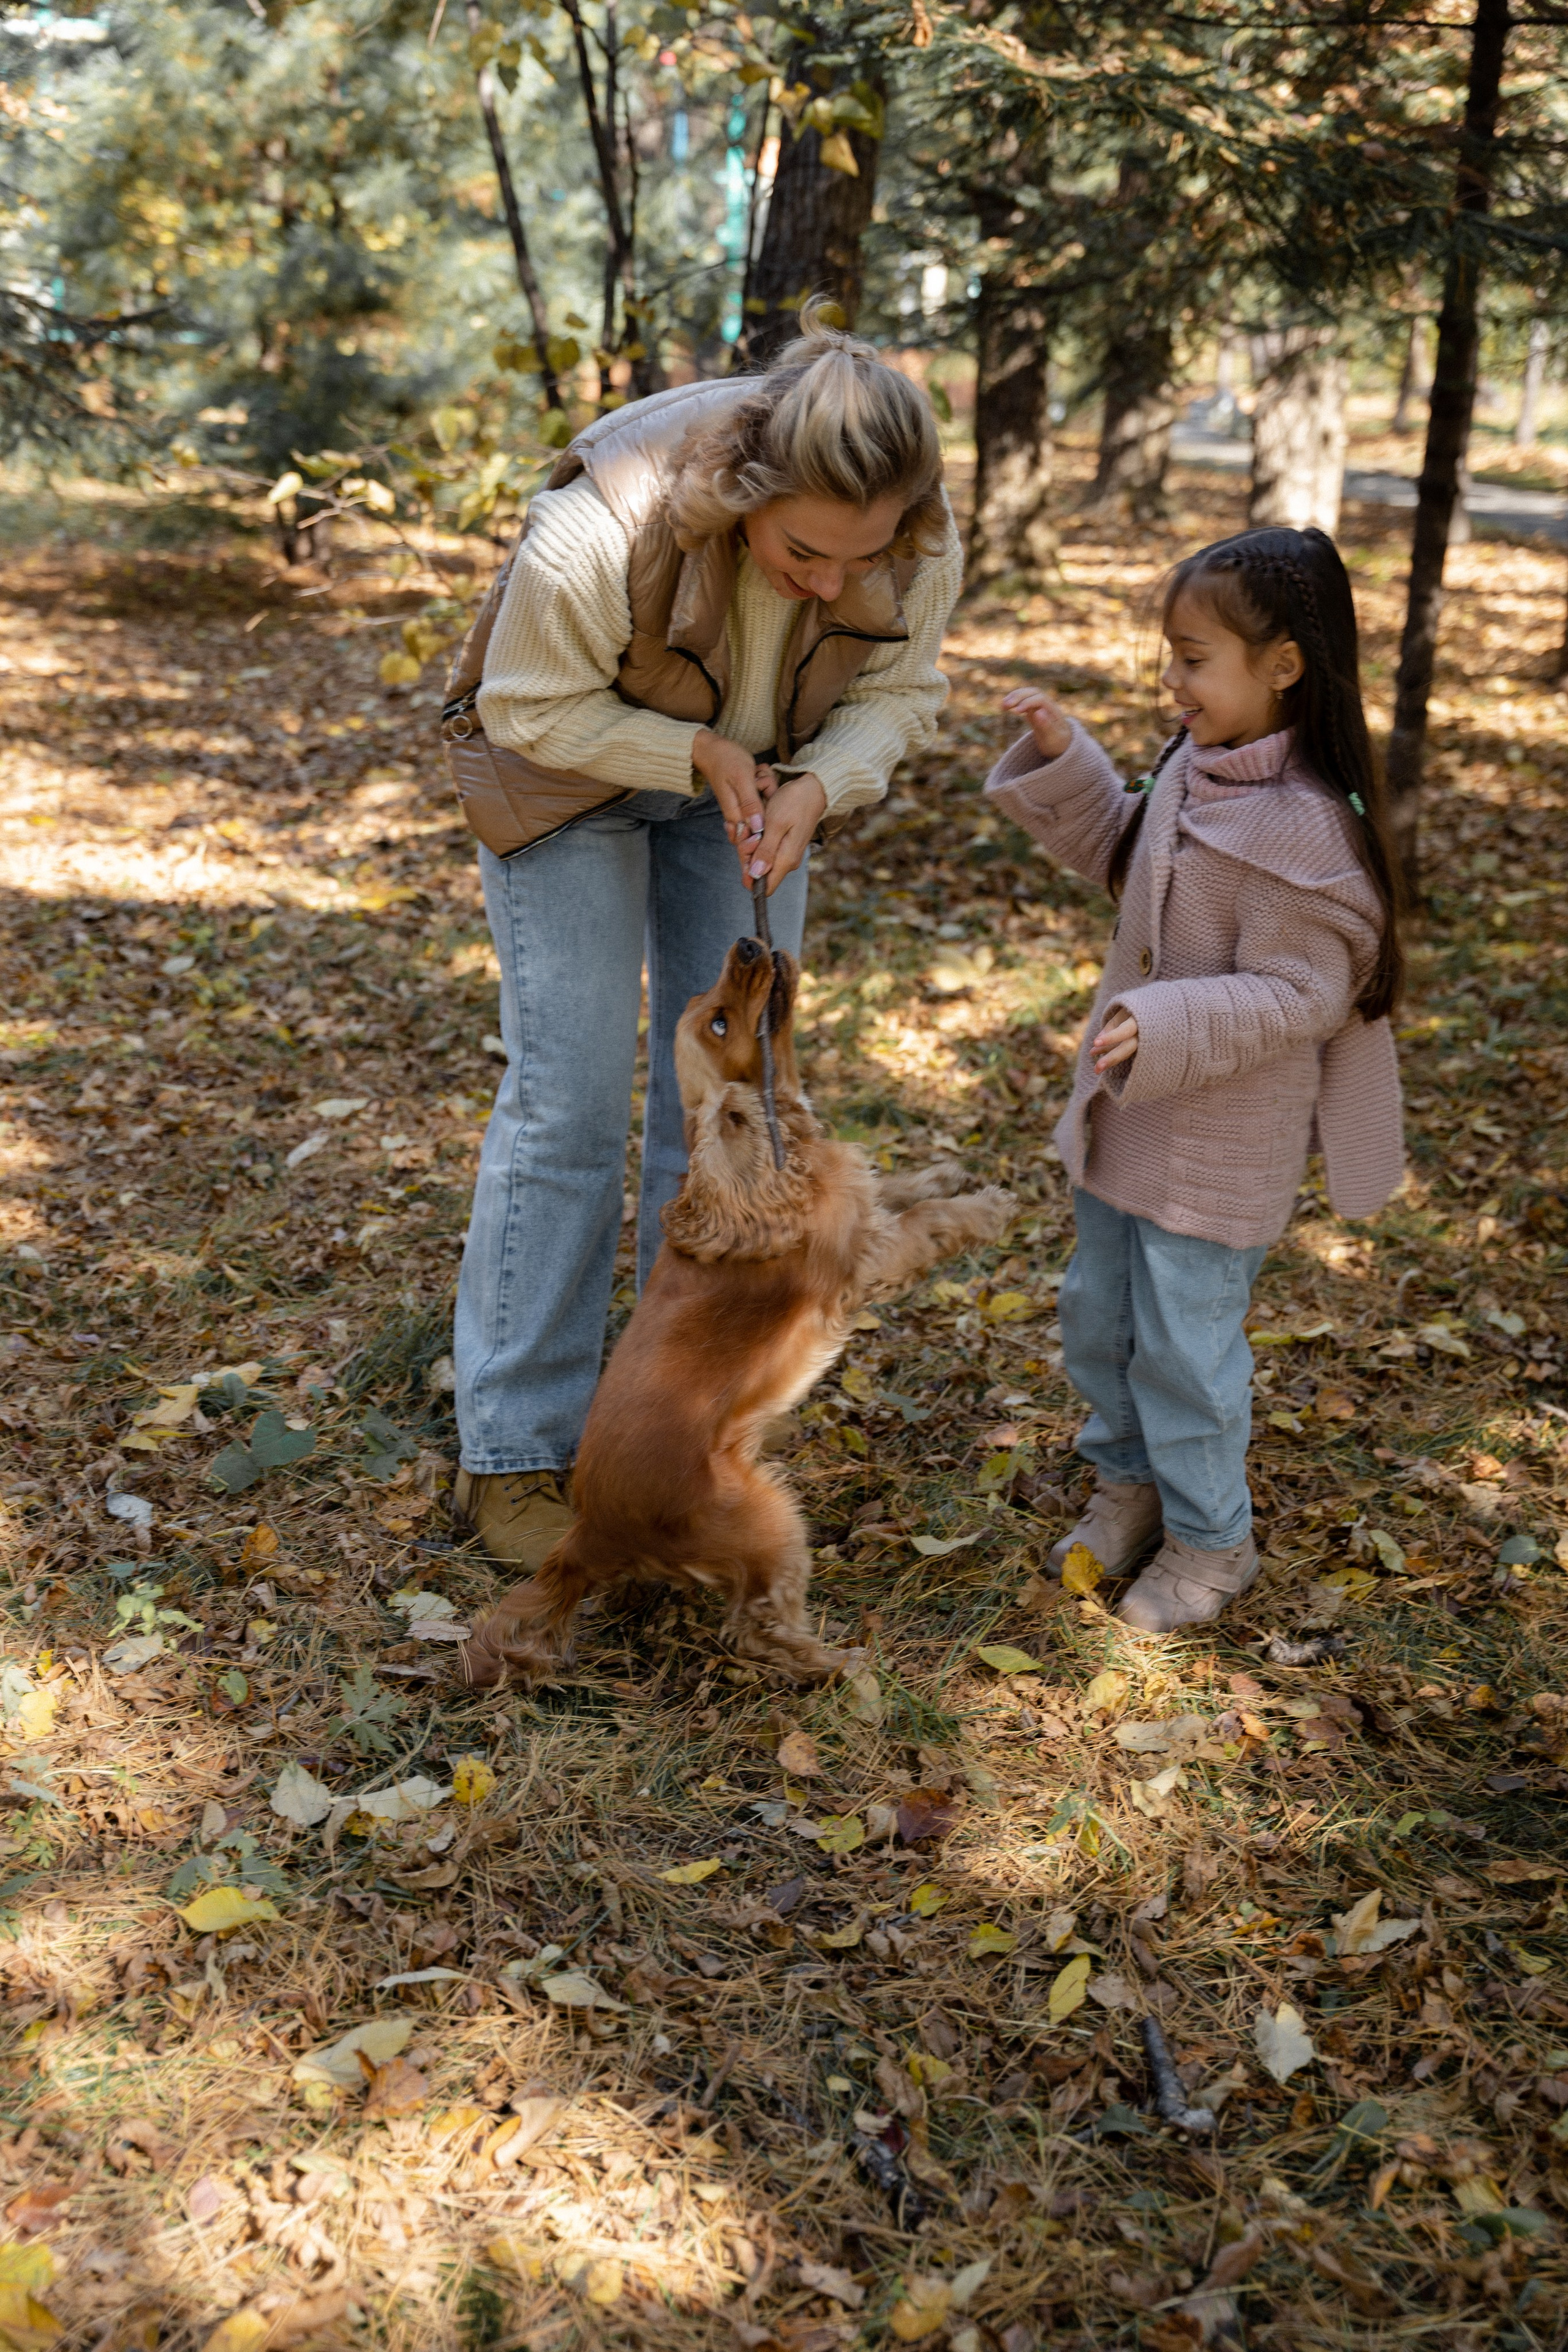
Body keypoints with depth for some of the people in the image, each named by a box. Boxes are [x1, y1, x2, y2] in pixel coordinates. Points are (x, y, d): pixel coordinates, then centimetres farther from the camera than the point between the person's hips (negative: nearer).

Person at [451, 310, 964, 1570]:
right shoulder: (599, 531, -38)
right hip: (573, 776, -4)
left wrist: (814, 786, -30)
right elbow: (527, 707, -23)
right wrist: (701, 755, -32)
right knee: (569, 1098, -8)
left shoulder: (918, 543, -26)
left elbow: (900, 693, -10)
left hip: (753, 776, 4)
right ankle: (514, 1455, 2)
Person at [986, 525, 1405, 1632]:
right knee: (1099, 1313, 20)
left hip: (1221, 1144, -8)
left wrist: (1171, 1026, -34)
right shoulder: (1196, 768, 0)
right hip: (1129, 1111, 9)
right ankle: (1129, 1483, 43)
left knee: (1185, 1340, 4)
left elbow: (1296, 996, -23)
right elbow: (1121, 850, 17)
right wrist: (1060, 755, 5)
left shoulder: (1304, 830, -25)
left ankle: (1209, 1541, 26)